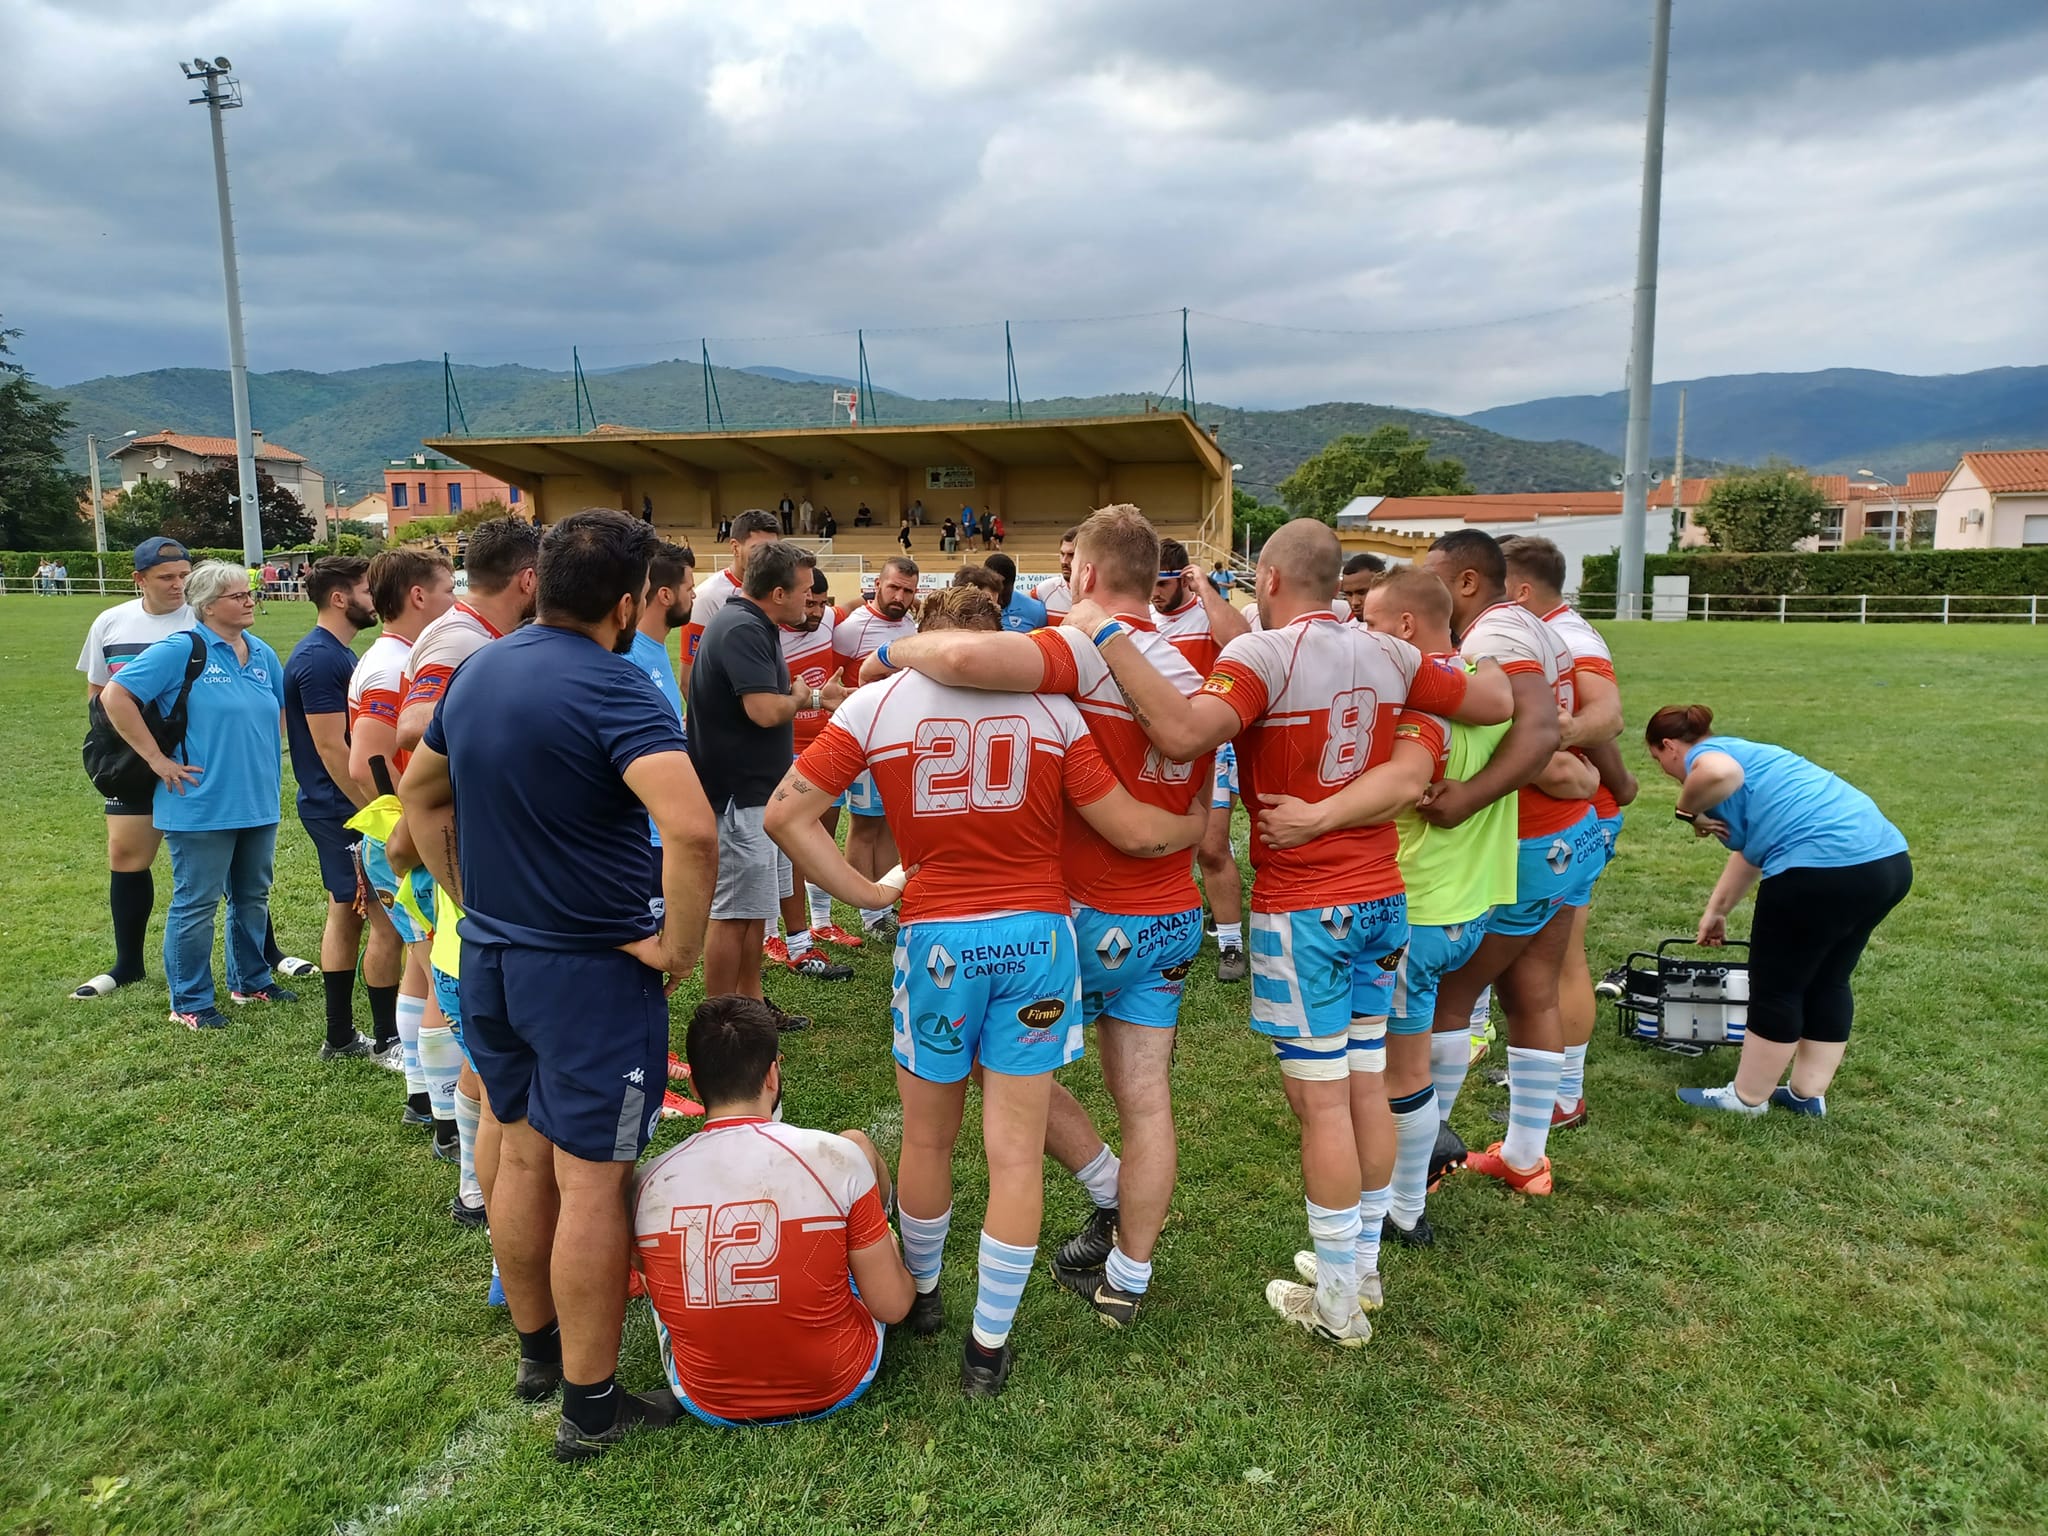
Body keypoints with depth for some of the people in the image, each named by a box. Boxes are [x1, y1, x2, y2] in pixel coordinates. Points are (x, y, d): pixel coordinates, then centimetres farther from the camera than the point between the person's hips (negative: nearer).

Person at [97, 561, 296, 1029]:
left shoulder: (263, 655, 8)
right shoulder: (181, 650, -11)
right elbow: (115, 696, -14)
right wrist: (156, 758, -14)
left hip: (259, 802, 7)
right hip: (203, 807, -6)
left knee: (252, 898, 18)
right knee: (196, 905, 3)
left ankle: (251, 980, 33)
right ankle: (190, 1002, 14)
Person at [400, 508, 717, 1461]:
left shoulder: (479, 670, 5)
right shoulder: (614, 691, -20)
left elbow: (420, 791, 19)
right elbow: (692, 829, -34)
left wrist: (470, 899, 18)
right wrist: (679, 947, -20)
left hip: (489, 959, 8)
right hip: (588, 968, -8)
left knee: (521, 1158, 20)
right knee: (591, 1184, 4)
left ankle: (536, 1353, 38)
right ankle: (590, 1406, 17)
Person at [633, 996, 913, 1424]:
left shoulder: (646, 1187, -16)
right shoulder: (836, 1158, -22)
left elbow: (653, 1280, 5)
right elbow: (892, 1306, -14)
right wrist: (892, 1258, 10)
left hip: (707, 1402, 2)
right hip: (836, 1388, -1)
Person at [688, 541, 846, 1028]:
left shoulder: (753, 624, 13)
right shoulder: (742, 629, -20)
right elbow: (766, 709, -28)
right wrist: (812, 698, -10)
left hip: (757, 791, 10)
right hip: (738, 795, -10)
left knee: (756, 907, 17)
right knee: (733, 913, -2)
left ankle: (749, 1003, 29)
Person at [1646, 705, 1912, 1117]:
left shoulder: (1704, 756, 2)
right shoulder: (1743, 752, 29)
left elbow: (1721, 773, -26)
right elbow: (1750, 845, 38)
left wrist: (1690, 811, -6)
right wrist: (1716, 910, 45)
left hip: (1823, 869, -9)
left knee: (1776, 988, 7)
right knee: (1828, 982, 21)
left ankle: (1747, 1097, 21)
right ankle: (1808, 1093, 31)